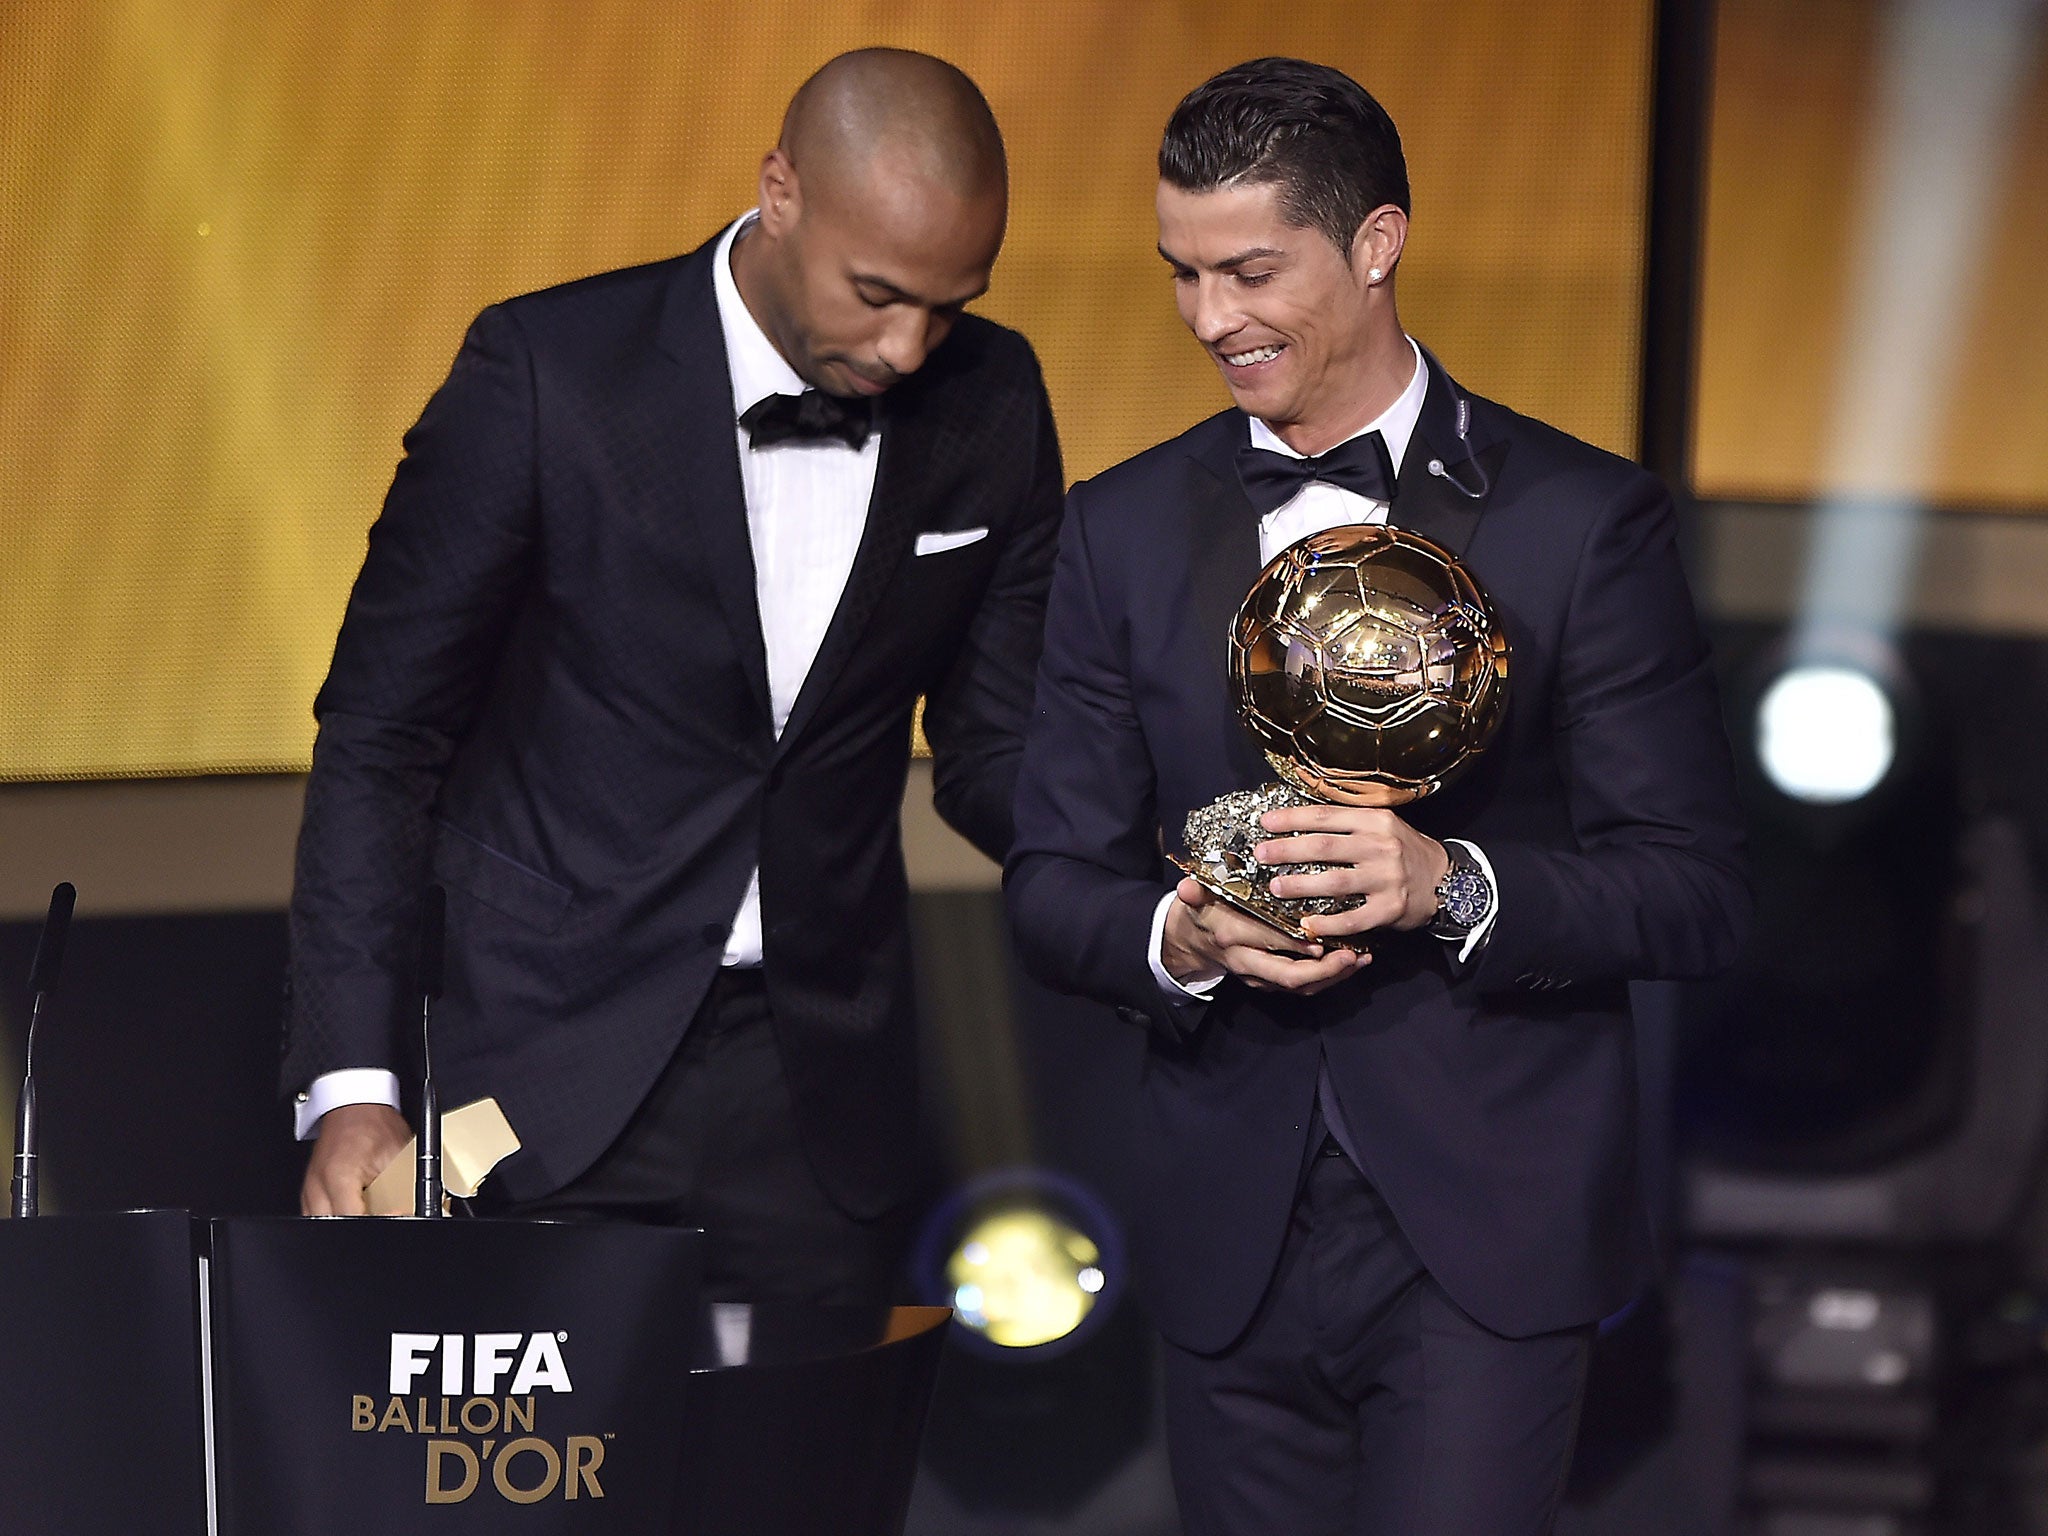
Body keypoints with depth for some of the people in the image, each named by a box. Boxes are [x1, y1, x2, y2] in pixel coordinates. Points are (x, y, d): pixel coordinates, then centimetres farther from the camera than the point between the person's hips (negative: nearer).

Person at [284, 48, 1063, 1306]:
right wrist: (352, 1084, -15)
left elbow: (995, 746, 8)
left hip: (820, 1100, 3)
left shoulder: (991, 402, 0)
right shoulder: (547, 372, -12)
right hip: (552, 1081, -3)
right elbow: (383, 733, -8)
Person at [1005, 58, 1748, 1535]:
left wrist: (1451, 884, -22)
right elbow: (1054, 884, 9)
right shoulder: (1125, 529, 8)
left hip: (1485, 1233, -4)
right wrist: (1178, 936, -15)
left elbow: (1695, 892, -5)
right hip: (1231, 1234, 4)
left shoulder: (1582, 518, -3)